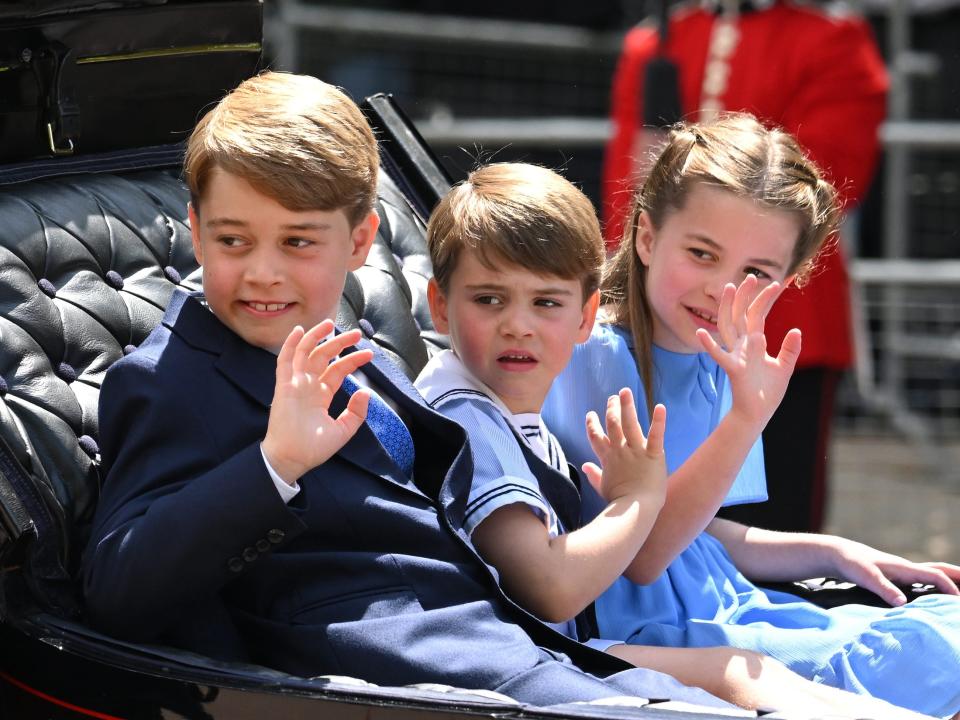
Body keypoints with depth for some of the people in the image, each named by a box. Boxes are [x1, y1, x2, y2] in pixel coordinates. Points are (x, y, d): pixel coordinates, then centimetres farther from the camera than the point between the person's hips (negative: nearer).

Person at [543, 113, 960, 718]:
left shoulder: (720, 368, 9)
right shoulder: (592, 357, -16)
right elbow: (641, 555, -22)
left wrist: (835, 554, 10)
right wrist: (746, 417, -30)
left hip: (727, 612, 9)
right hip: (646, 634, -9)